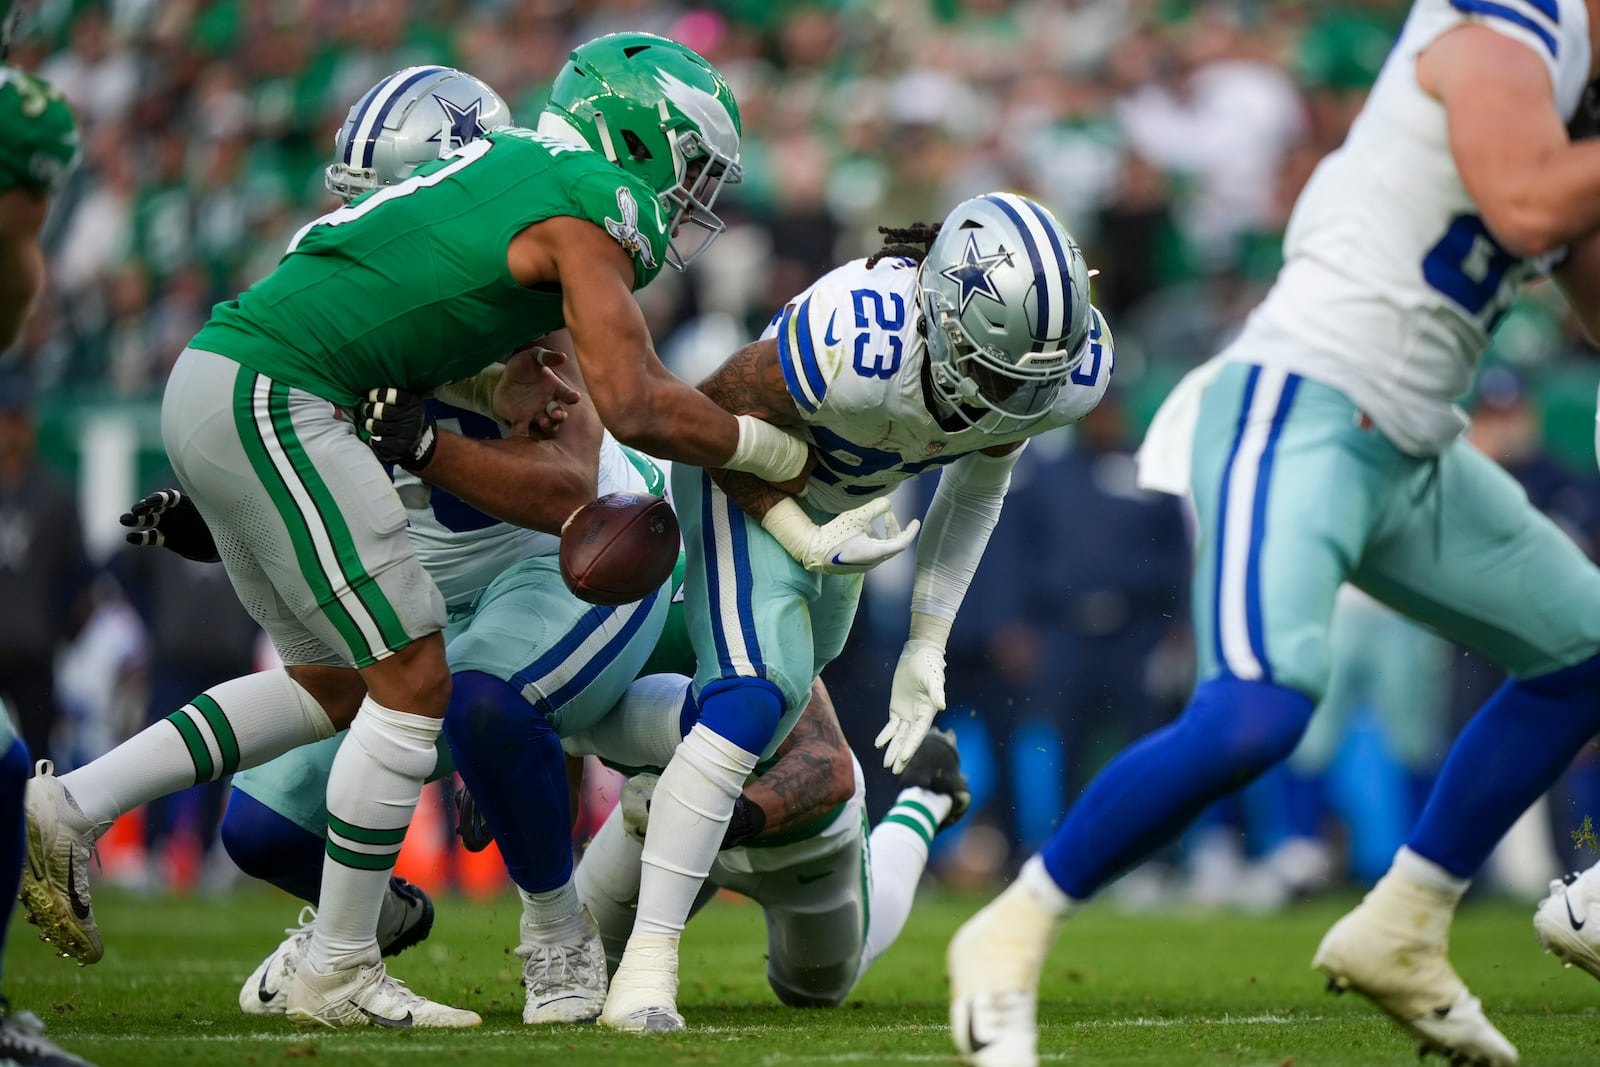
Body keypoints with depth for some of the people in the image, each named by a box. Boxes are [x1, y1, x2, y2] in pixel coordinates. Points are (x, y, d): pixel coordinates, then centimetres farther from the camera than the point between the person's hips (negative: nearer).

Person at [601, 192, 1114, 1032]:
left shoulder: (1069, 364, -25)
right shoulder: (859, 345, -44)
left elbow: (980, 479, -3)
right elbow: (715, 414, -24)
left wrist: (927, 641, -3)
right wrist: (809, 545, -29)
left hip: (845, 495, 7)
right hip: (744, 474, -7)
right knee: (752, 702, -22)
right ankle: (644, 970, -18)